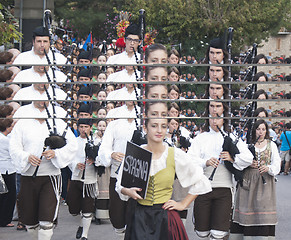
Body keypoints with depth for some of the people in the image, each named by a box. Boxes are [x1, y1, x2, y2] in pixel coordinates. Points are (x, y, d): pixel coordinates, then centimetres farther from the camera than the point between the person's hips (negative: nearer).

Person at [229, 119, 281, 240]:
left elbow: (276, 165, 4)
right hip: (248, 181, 0)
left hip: (265, 182, 0)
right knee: (247, 211, -3)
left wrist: (268, 168, -18)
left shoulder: (271, 145, 9)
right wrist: (249, 164, -11)